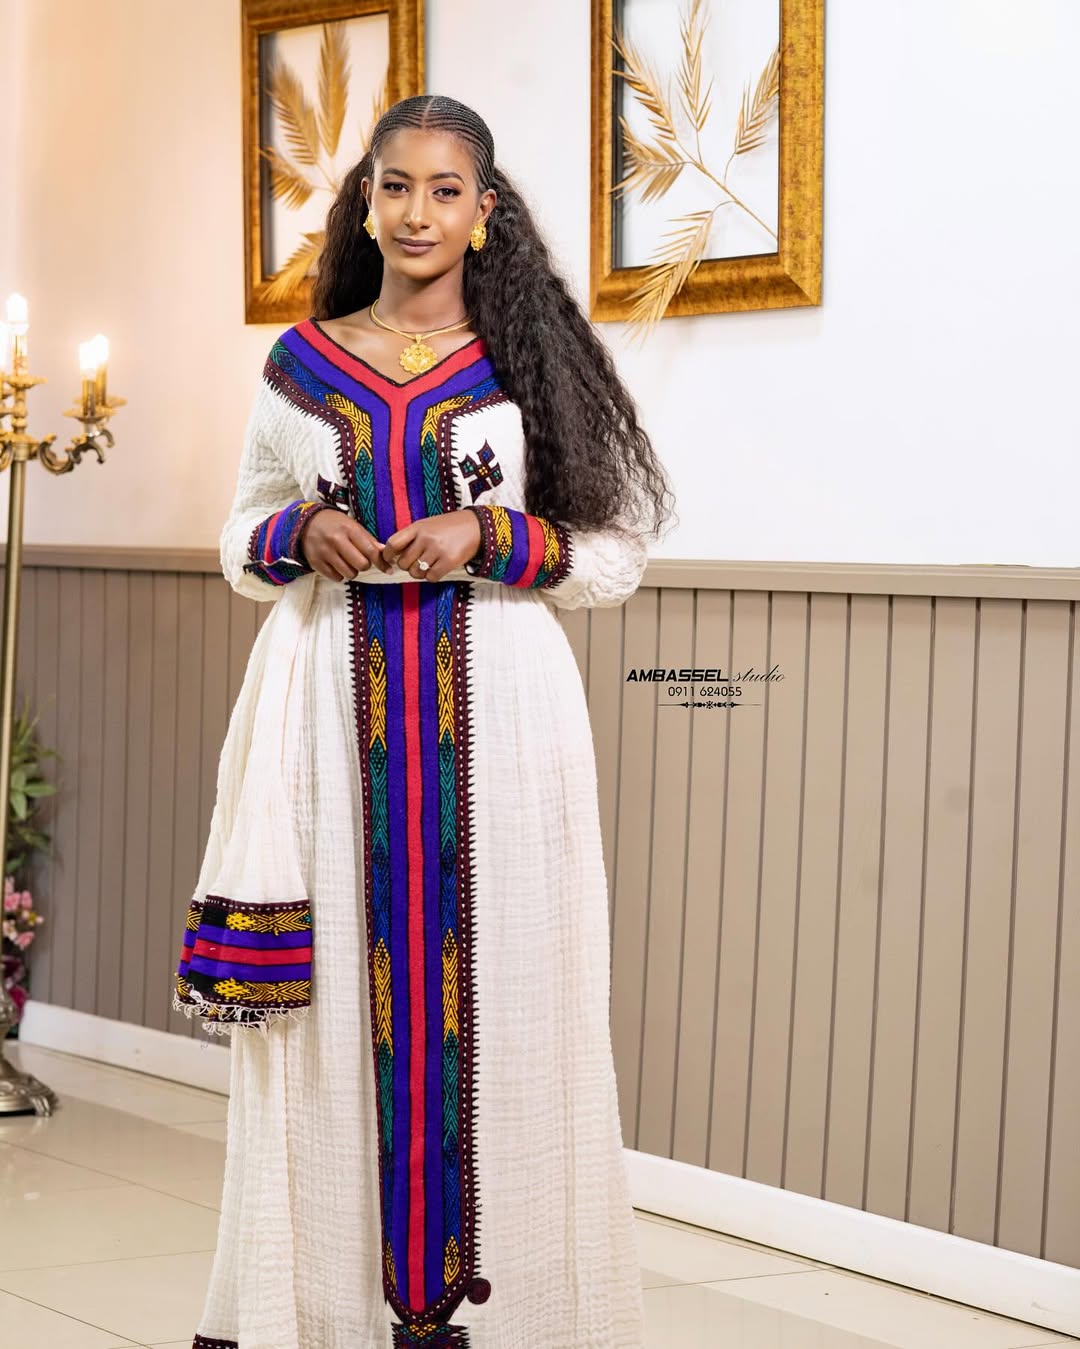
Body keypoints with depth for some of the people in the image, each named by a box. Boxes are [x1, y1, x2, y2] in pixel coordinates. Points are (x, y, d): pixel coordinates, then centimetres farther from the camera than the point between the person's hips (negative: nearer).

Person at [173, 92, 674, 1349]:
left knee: (492, 984, -3)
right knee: (333, 987, 1)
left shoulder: (530, 361, 5)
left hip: (495, 709, -1)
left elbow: (615, 550, 4)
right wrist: (304, 532, -5)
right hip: (334, 703, 2)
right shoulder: (300, 364, 11)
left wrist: (487, 536, -11)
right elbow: (241, 544, 17)